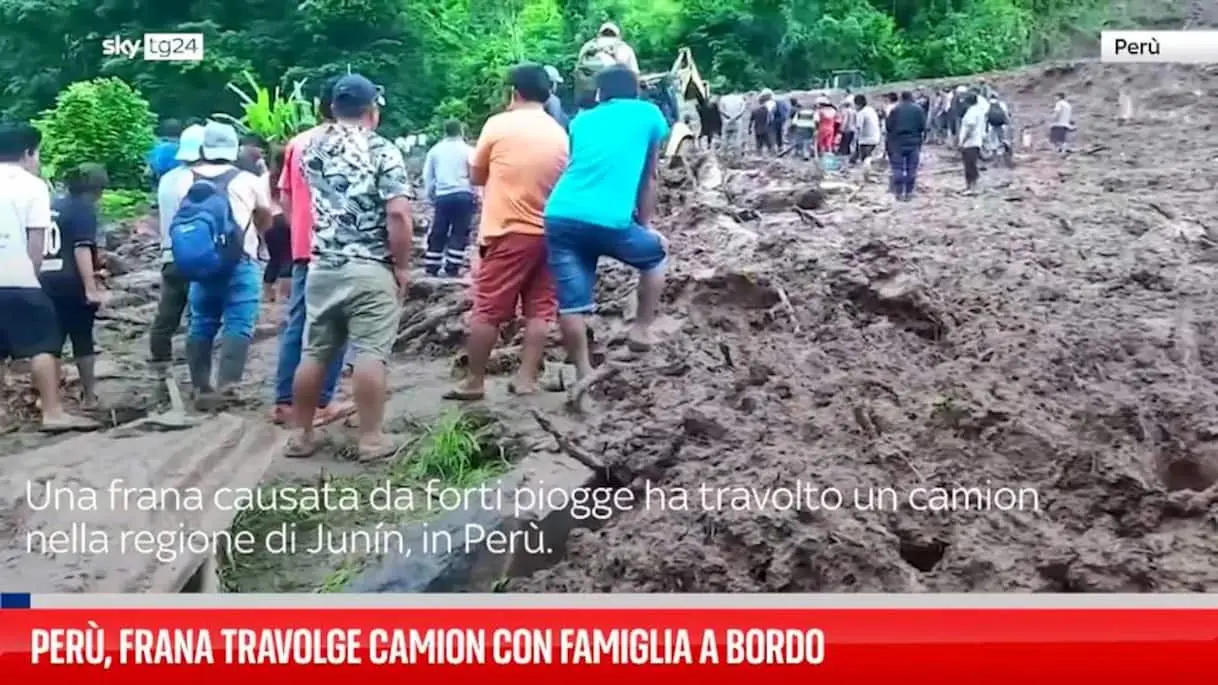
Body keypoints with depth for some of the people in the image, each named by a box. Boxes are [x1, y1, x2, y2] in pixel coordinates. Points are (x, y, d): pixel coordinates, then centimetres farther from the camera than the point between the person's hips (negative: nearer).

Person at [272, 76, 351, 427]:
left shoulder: (297, 143, 10)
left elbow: (284, 197, 11)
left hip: (302, 246, 6)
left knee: (296, 321, 9)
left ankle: (284, 401, 10)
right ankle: (321, 402, 1)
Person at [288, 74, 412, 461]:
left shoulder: (313, 148, 9)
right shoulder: (383, 152, -8)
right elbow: (398, 215, -17)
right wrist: (402, 266, -7)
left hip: (322, 267, 5)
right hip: (371, 269, -5)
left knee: (315, 352, 12)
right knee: (370, 354, -3)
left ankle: (302, 435, 18)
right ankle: (371, 439, -2)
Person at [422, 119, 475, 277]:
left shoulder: (435, 150, 10)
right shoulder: (467, 150, 1)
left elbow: (427, 175, 13)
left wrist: (429, 195, 23)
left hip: (442, 196, 3)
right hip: (463, 195, -3)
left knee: (437, 233, 9)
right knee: (459, 233, 1)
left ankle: (431, 267, 10)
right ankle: (452, 268, -3)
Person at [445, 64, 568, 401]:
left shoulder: (499, 125, -5)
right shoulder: (560, 134, 8)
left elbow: (477, 175, 5)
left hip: (509, 231, -4)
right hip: (547, 231, 4)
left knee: (488, 309, 0)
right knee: (540, 309, 6)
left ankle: (474, 381, 4)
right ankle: (526, 377, 3)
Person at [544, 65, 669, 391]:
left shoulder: (582, 121, 24)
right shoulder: (649, 115, 17)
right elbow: (648, 178, 23)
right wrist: (645, 225, 34)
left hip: (560, 216, 3)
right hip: (609, 220, -3)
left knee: (572, 304, 8)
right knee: (656, 254, 24)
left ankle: (583, 375, 12)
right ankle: (641, 329, 21)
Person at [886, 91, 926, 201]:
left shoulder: (895, 110, 0)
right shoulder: (918, 109, 1)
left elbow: (889, 127, -1)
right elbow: (922, 127, -3)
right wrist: (921, 138, 13)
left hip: (898, 142, 0)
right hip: (914, 142, 0)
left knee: (898, 168, 4)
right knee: (911, 169, 6)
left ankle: (899, 192, 2)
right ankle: (909, 192, 5)